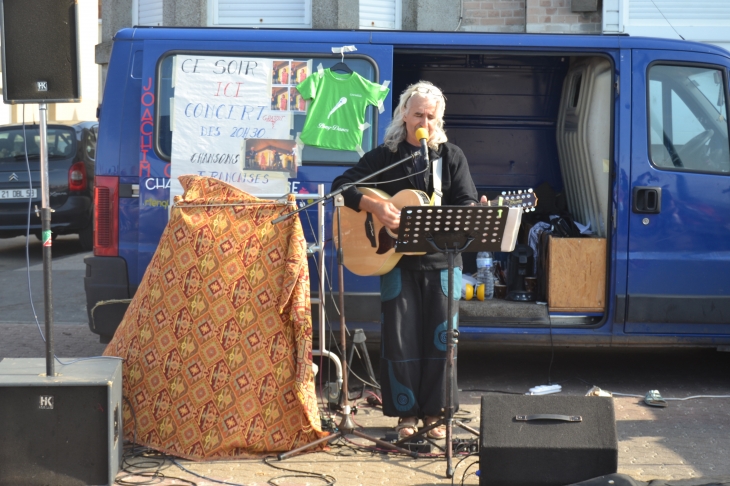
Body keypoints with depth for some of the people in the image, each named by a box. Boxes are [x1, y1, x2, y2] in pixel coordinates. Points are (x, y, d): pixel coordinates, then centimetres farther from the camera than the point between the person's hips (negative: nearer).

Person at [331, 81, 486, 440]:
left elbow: (466, 205, 1)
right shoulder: (385, 156, 6)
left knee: (440, 337, 0)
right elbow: (342, 185, -1)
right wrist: (376, 207, -16)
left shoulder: (452, 157, 8)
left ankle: (433, 412, 13)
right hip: (398, 261, -1)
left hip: (441, 259, 1)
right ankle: (406, 413, 11)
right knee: (400, 338, -2)